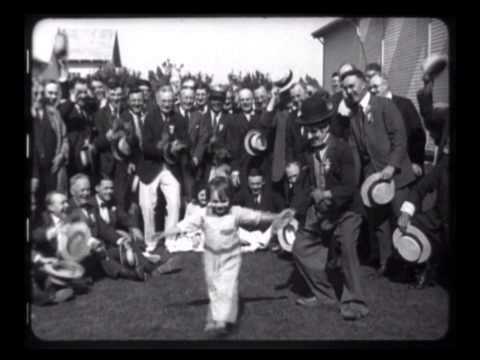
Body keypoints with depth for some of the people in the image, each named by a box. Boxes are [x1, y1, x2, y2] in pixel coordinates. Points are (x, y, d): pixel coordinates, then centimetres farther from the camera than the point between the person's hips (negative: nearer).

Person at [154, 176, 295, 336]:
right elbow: (184, 225, -9)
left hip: (230, 257, -2)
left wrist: (277, 217, -20)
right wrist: (164, 233, -13)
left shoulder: (236, 213, -13)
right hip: (211, 256, 3)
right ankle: (214, 319, 27)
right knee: (214, 289, 14)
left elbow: (257, 216, -13)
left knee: (227, 288, -11)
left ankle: (222, 321, -12)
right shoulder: (203, 215, -9)